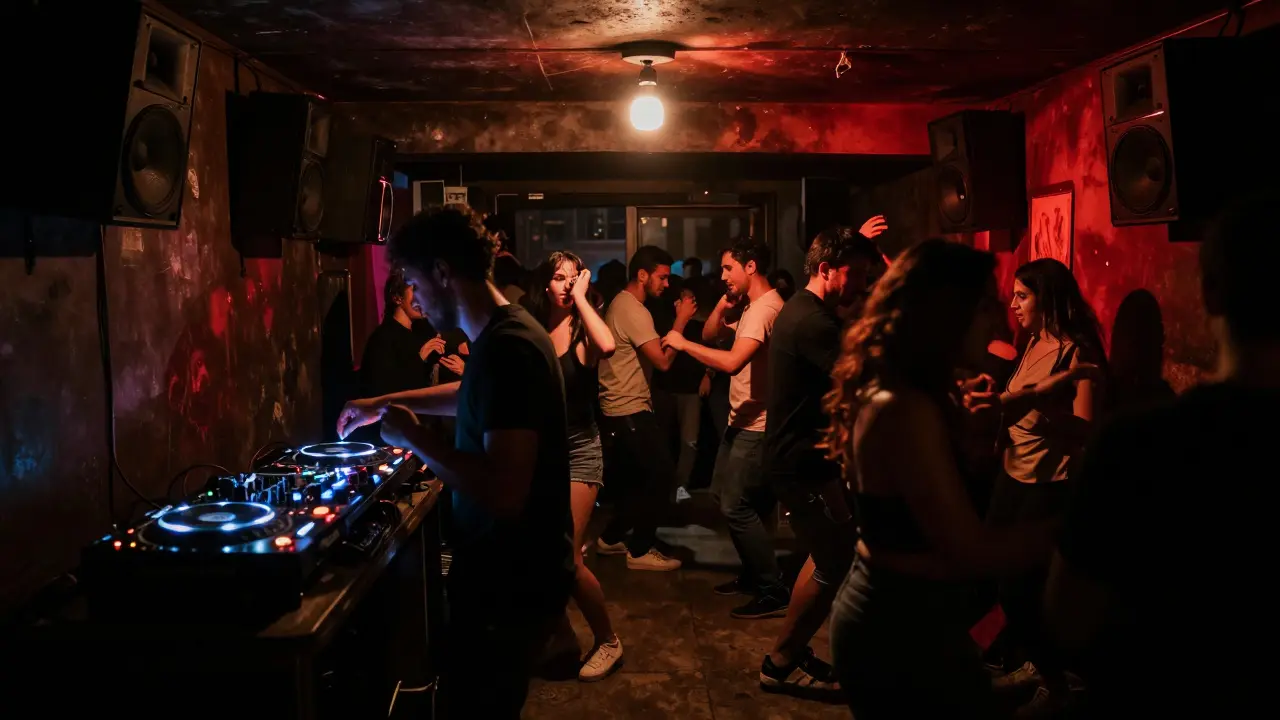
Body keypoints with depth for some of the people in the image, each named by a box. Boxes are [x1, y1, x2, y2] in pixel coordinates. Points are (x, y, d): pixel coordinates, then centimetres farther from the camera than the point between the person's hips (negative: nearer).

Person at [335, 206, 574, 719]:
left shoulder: (506, 350, -26)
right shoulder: (503, 335, 6)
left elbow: (503, 494, -34)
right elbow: (471, 397, 29)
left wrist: (411, 435, -22)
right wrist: (386, 403, 27)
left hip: (511, 582, -10)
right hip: (507, 570, 10)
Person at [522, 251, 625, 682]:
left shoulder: (581, 331, -9)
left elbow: (608, 346, -33)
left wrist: (581, 298, -23)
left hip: (578, 450, -4)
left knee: (567, 558, -9)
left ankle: (608, 641, 12)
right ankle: (562, 635, 31)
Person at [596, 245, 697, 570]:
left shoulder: (622, 303, 14)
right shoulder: (633, 311, -19)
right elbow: (663, 361, -23)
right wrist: (681, 319, -16)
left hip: (623, 408, 11)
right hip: (628, 410, -11)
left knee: (644, 477, 18)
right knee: (660, 472, -4)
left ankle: (611, 538, 27)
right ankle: (640, 550, 5)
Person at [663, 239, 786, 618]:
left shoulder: (765, 307, -21)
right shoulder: (751, 305, 14)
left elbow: (732, 361, -33)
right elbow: (710, 335, 16)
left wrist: (682, 343, -24)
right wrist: (724, 303, 0)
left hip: (756, 425, -11)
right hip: (741, 420, 11)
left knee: (736, 506, -10)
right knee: (723, 495, 18)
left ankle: (773, 591, 0)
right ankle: (753, 572, 30)